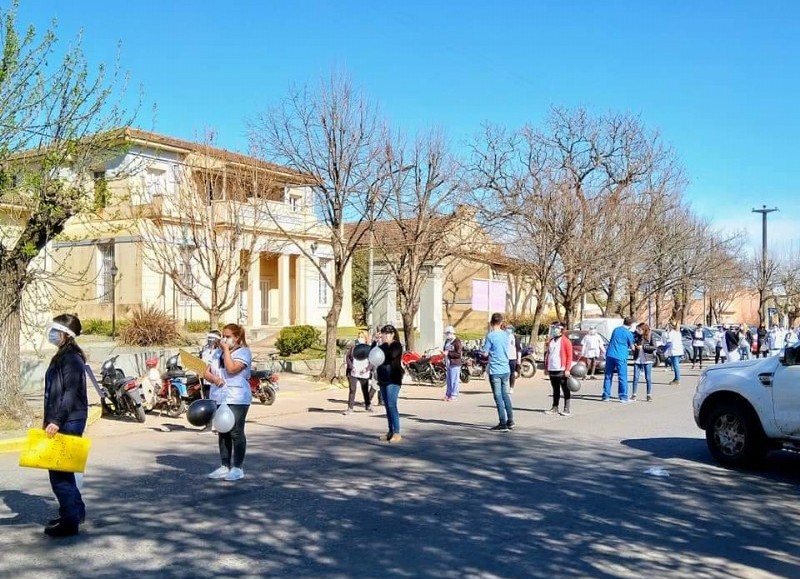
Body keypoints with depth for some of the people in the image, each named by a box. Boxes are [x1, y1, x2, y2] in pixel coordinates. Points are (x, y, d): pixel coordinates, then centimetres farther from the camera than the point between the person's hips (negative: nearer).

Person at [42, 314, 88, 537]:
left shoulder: (72, 359, -15)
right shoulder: (62, 356, 15)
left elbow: (70, 393, -22)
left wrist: (56, 421, -25)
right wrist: (49, 419, 21)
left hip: (68, 422, -10)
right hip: (61, 421, 10)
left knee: (59, 471, -5)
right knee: (62, 469, 17)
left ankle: (69, 521, 2)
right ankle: (76, 512, 29)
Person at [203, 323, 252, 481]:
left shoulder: (243, 352, -6)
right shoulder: (218, 352, 17)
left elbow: (231, 369, -22)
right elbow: (206, 372, 13)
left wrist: (226, 350, -14)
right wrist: (214, 378, -9)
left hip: (236, 399, -7)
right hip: (218, 398, 7)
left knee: (236, 433, -5)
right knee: (222, 433, 11)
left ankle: (237, 468, 3)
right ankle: (224, 467, 19)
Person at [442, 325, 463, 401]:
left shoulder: (457, 342, -12)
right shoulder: (447, 341, 14)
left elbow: (459, 354, -17)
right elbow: (445, 349, 30)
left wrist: (448, 353, -20)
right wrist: (444, 353, 8)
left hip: (455, 364, -9)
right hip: (448, 363, 9)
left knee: (454, 380, -5)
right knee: (449, 380, 12)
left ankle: (454, 395, -1)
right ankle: (448, 394, 18)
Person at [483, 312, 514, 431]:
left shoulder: (490, 336, -12)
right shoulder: (505, 335, 7)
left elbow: (485, 353, -8)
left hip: (495, 371, -6)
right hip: (506, 370, 6)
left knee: (498, 398, -1)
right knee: (506, 395, 16)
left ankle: (503, 424, 0)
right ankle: (510, 422, 20)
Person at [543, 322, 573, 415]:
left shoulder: (565, 341, -6)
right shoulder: (550, 341, 14)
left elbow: (569, 356, -9)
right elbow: (547, 354, 19)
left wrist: (567, 369, -14)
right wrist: (546, 367, 14)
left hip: (561, 370, -6)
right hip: (552, 370, 6)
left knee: (565, 390, 1)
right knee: (555, 390, 13)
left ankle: (567, 409, 6)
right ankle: (555, 408, 19)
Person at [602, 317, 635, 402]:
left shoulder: (616, 329, 12)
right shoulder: (629, 333, -4)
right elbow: (632, 347, 5)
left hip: (610, 355, 5)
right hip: (620, 357, -5)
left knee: (608, 376, 10)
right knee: (622, 377, 0)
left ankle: (606, 396, 12)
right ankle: (623, 397, -1)